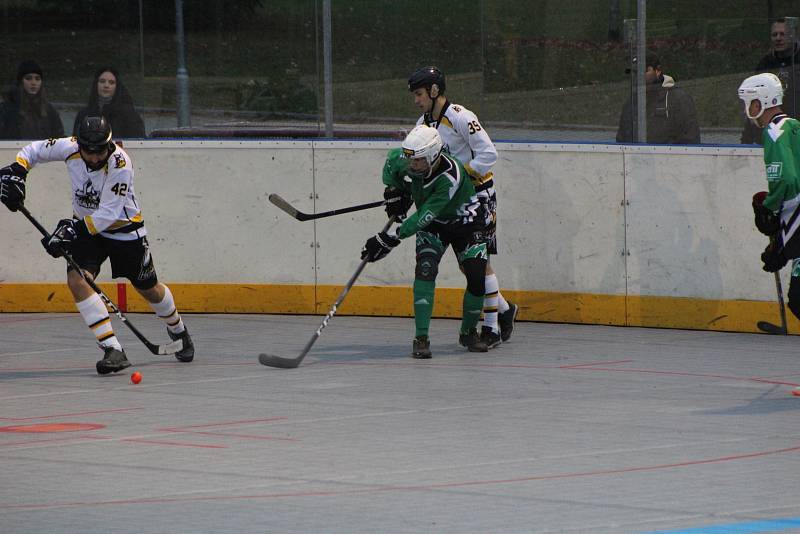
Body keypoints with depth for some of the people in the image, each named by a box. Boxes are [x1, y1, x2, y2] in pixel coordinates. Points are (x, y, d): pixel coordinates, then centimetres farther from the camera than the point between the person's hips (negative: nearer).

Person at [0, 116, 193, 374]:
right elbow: (34, 150, -1)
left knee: (149, 289, 12)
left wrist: (74, 230, -39)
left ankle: (178, 330, 45)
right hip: (86, 224, 4)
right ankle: (113, 350, -22)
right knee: (77, 280, -21)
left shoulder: (120, 164, -31)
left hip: (124, 227, -4)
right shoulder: (70, 148, -18)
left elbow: (108, 214, -32)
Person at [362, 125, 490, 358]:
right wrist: (394, 190, 2)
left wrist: (390, 239, -38)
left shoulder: (451, 178, -38)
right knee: (425, 269, -21)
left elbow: (424, 217, -38)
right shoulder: (404, 160, -21)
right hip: (433, 227, 4)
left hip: (466, 223, -4)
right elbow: (391, 160, 7)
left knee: (477, 280, -12)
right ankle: (421, 338, -23)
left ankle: (468, 332, 16)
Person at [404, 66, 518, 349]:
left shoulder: (461, 118, -18)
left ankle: (492, 326, -5)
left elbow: (488, 154, -21)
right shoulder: (423, 124, 8)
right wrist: (397, 190, -6)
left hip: (478, 195, -8)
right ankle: (504, 309, 25)